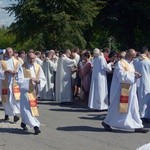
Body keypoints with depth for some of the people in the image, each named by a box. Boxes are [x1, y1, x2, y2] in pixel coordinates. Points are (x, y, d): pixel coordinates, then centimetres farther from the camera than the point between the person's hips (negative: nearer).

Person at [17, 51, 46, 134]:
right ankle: (35, 125, -10)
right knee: (28, 108, -10)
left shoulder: (38, 67, 2)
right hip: (25, 90, -4)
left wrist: (38, 80, -19)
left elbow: (43, 79, 3)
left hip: (34, 91, 4)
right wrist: (29, 80, -26)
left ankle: (24, 122, 37)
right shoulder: (22, 67, -9)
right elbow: (19, 80, -15)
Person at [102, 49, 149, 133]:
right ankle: (107, 122, 18)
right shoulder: (120, 63, -13)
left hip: (130, 91, 8)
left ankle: (137, 126, 6)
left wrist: (136, 75, -2)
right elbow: (122, 76, -22)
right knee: (116, 107, 2)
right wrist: (133, 74, -18)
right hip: (121, 90, -8)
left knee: (133, 108, 5)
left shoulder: (131, 64, 13)